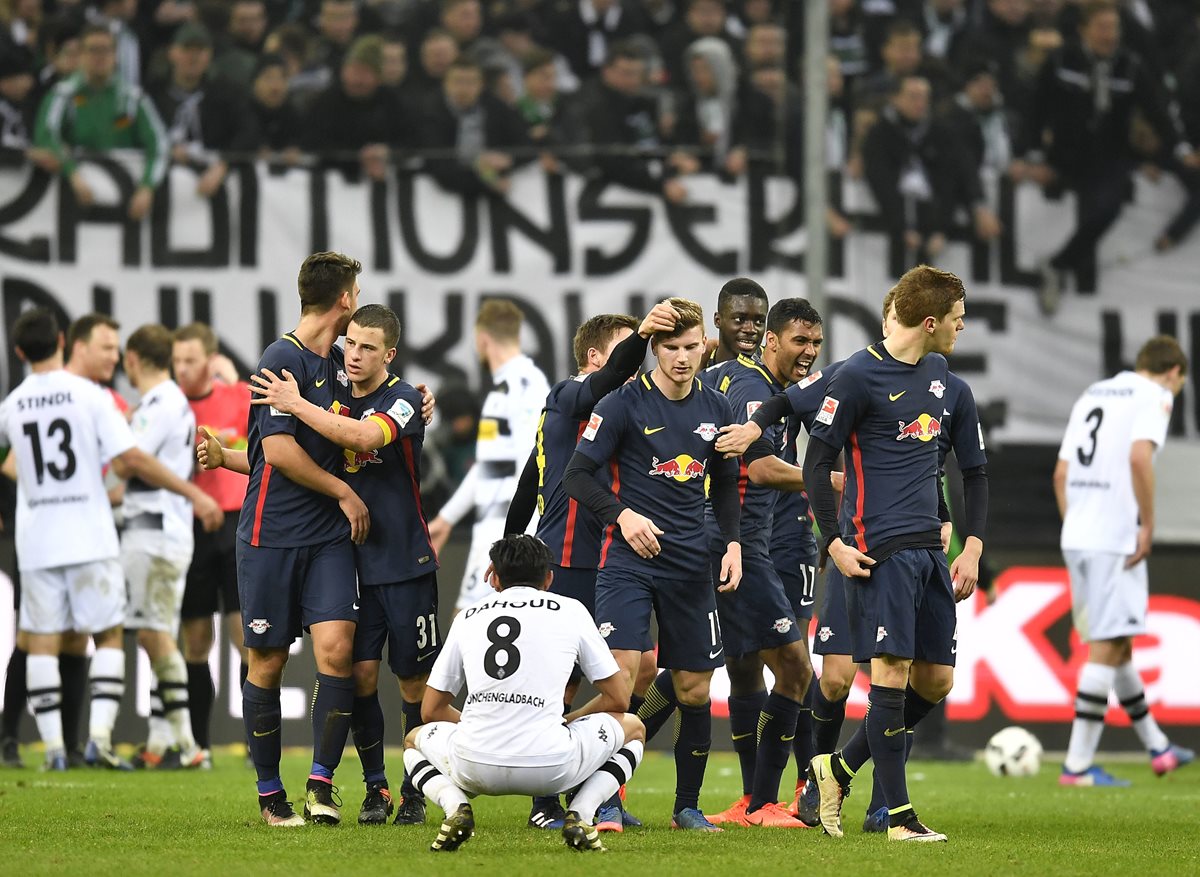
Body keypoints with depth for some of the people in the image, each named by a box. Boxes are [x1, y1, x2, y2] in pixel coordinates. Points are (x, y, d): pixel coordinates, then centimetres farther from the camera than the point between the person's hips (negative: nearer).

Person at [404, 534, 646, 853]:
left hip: (475, 767, 2)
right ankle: (581, 813, 2)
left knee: (415, 740, 37)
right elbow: (618, 699, 17)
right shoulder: (571, 611, 12)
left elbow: (431, 710, 23)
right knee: (632, 728, 28)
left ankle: (455, 807, 4)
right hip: (552, 770, -1)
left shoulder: (468, 617, 18)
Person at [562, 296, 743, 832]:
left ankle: (687, 805, 18)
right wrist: (621, 515, -19)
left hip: (690, 566, 5)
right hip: (628, 561, -5)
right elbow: (577, 476, -5)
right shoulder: (624, 404, -6)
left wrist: (734, 543, 7)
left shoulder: (716, 408, 9)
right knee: (620, 677, -17)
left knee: (694, 689, 5)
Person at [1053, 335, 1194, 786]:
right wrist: (1148, 526, -14)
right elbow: (1139, 458, -20)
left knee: (1116, 645, 16)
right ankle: (1078, 765, -9)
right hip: (1116, 539, -8)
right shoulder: (1155, 396, -3)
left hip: (1076, 538, 8)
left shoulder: (1092, 394, 20)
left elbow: (1061, 473, 18)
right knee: (1107, 647, -6)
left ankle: (1157, 747, 29)